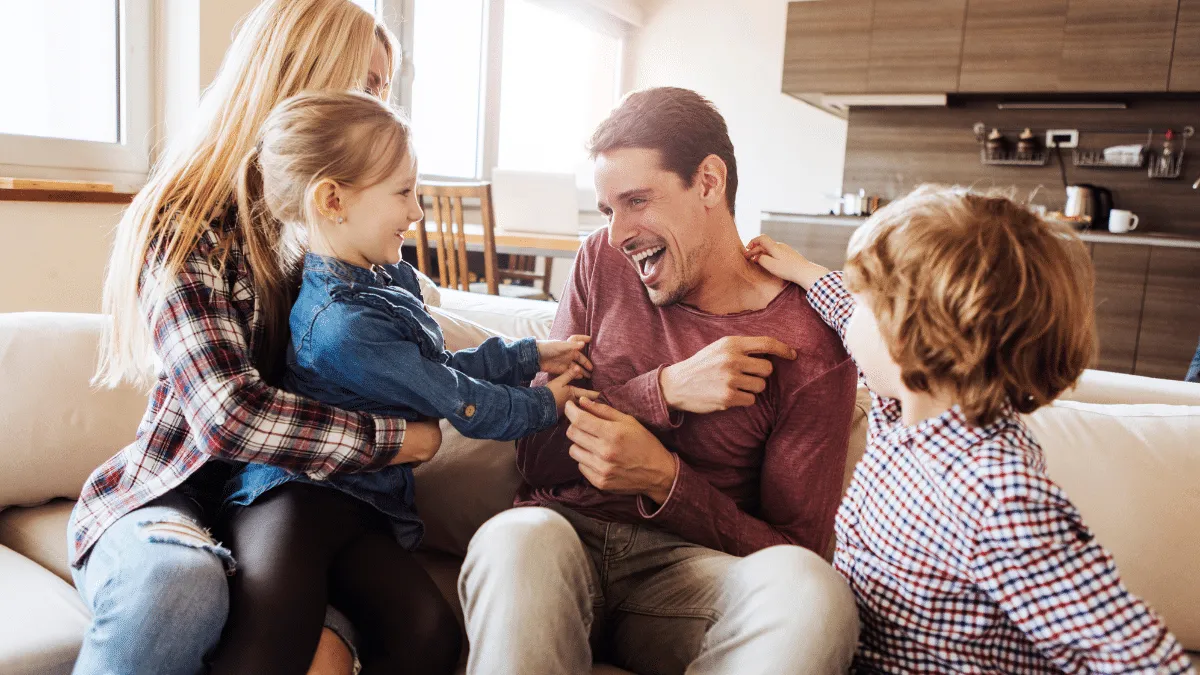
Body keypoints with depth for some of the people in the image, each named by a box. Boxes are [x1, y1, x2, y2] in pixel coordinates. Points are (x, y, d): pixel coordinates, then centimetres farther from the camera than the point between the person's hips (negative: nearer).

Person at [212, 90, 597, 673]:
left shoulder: (390, 278, 8)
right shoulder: (346, 326, -22)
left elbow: (440, 367, 20)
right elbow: (459, 401, -13)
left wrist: (530, 355, 24)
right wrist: (544, 404, 4)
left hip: (361, 507, 8)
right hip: (296, 494, -8)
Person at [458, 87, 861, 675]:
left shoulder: (807, 345, -5)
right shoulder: (604, 263, 6)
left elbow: (793, 547, -4)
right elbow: (534, 454, 1)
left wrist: (664, 478, -19)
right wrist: (665, 389, -15)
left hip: (684, 563, 0)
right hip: (565, 532, 1)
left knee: (810, 593, -33)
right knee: (515, 542, -35)